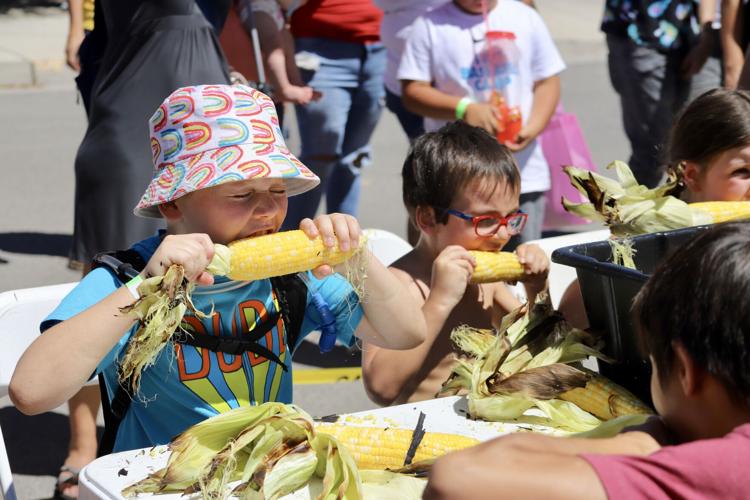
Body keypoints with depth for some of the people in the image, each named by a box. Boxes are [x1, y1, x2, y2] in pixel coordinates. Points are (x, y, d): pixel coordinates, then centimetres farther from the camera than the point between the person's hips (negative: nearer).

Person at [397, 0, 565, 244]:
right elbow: (413, 91, -2)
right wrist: (464, 109, -18)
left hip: (525, 171, 3)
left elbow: (547, 81, 10)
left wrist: (533, 127, -8)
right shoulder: (432, 26, 0)